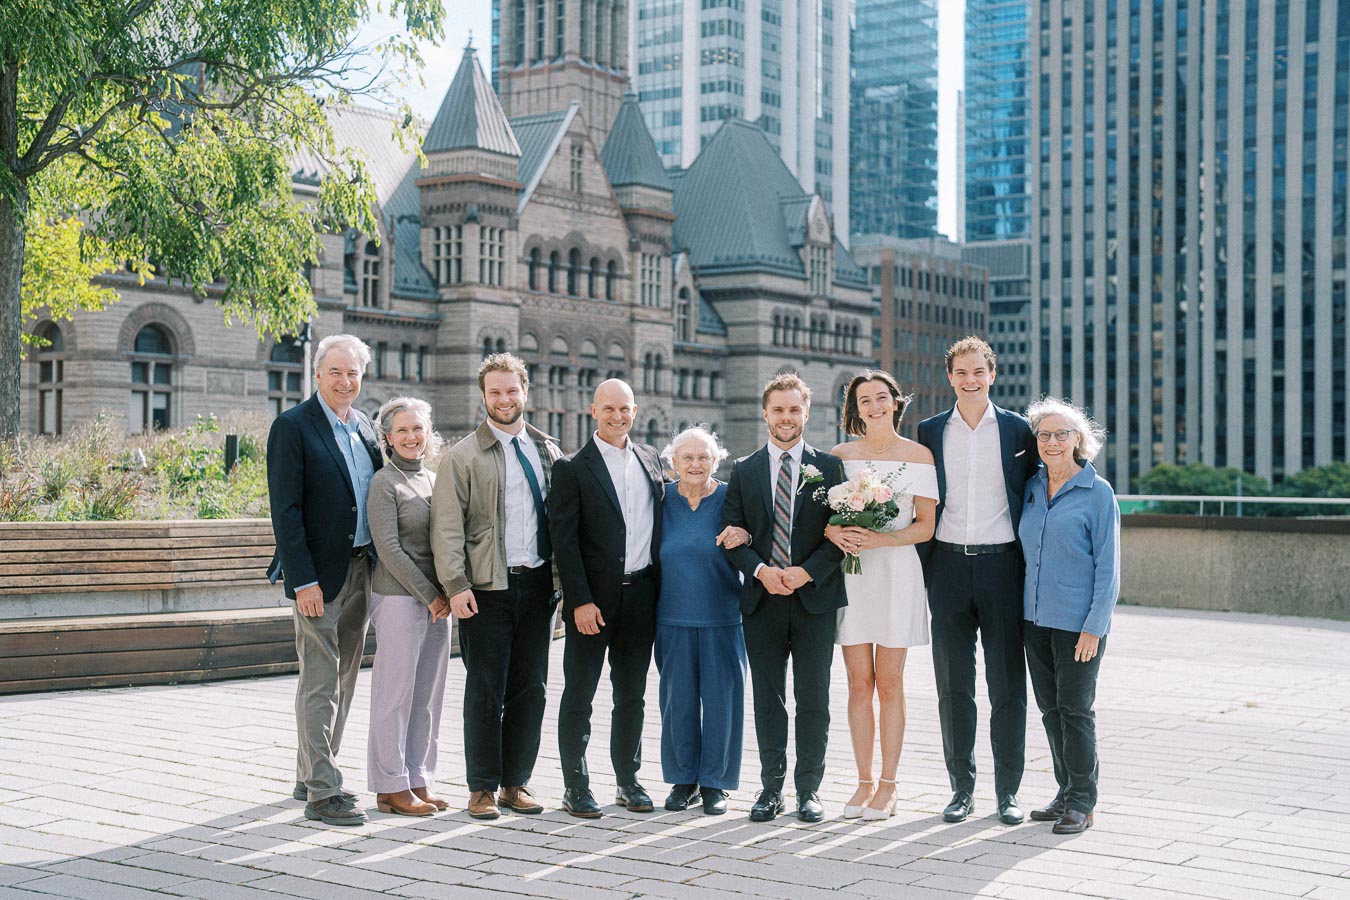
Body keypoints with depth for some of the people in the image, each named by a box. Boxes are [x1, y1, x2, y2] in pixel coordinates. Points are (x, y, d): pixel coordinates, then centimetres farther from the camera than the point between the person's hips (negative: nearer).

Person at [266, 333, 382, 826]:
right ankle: (322, 791, 0)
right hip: (320, 574, -7)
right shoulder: (293, 426, -9)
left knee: (343, 678, 14)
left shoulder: (364, 426, 12)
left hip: (360, 569, 7)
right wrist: (303, 580, -19)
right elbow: (285, 509, -13)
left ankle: (310, 776, 26)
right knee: (320, 683, -5)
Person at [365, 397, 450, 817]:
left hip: (436, 600, 7)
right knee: (395, 693, -2)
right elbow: (389, 549, -11)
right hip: (399, 597, -7)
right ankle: (391, 786, 5)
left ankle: (418, 781, 17)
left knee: (428, 695, 9)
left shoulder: (434, 479, 15)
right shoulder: (384, 483, -6)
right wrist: (429, 596, -11)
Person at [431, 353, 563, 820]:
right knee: (485, 691, 0)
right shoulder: (463, 456, 0)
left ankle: (516, 783, 19)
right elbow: (447, 527, -5)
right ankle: (482, 788, 11)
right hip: (487, 588, -4)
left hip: (537, 584, 4)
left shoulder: (548, 450, 12)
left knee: (530, 689, 8)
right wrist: (456, 585, -15)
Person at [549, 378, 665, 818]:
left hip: (641, 595, 5)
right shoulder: (573, 468, -5)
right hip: (593, 597, -4)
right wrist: (580, 601, -15)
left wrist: (659, 586, 9)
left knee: (631, 695, 13)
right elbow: (564, 539, -9)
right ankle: (576, 786, 11)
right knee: (578, 696, 3)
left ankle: (628, 780, 23)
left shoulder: (649, 459, 11)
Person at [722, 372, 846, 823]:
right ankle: (771, 788, 14)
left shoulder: (828, 467, 4)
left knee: (813, 699, 2)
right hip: (762, 599, 2)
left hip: (815, 596, -1)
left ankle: (808, 790, 11)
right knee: (767, 699, 6)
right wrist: (761, 571, -12)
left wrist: (806, 572, -13)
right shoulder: (744, 471, 9)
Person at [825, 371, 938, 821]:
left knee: (889, 683, 0)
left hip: (897, 570, -2)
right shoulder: (840, 455, 8)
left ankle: (887, 787, 7)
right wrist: (836, 533, -14)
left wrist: (880, 539, -17)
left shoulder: (918, 455, 2)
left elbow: (926, 526, -1)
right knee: (859, 682, 3)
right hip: (850, 570, 2)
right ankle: (864, 782, 11)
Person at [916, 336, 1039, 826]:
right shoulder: (930, 431, 8)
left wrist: (1029, 567, 0)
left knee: (1007, 685, 2)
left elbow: (1032, 496, 6)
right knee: (953, 687, 6)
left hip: (1001, 565, -1)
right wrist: (923, 567, 5)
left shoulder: (1017, 430, 3)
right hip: (948, 566, 2)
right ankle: (961, 787, 15)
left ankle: (1008, 790, 12)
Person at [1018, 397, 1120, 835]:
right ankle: (1066, 793, 23)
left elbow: (1107, 566, -8)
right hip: (1035, 617, 6)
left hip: (1077, 621, -6)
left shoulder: (1098, 492, -7)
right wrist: (1023, 608, 9)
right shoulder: (1031, 488, 9)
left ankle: (1082, 802, 10)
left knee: (1075, 709, -1)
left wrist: (1094, 627, -13)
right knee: (1050, 708, 11)